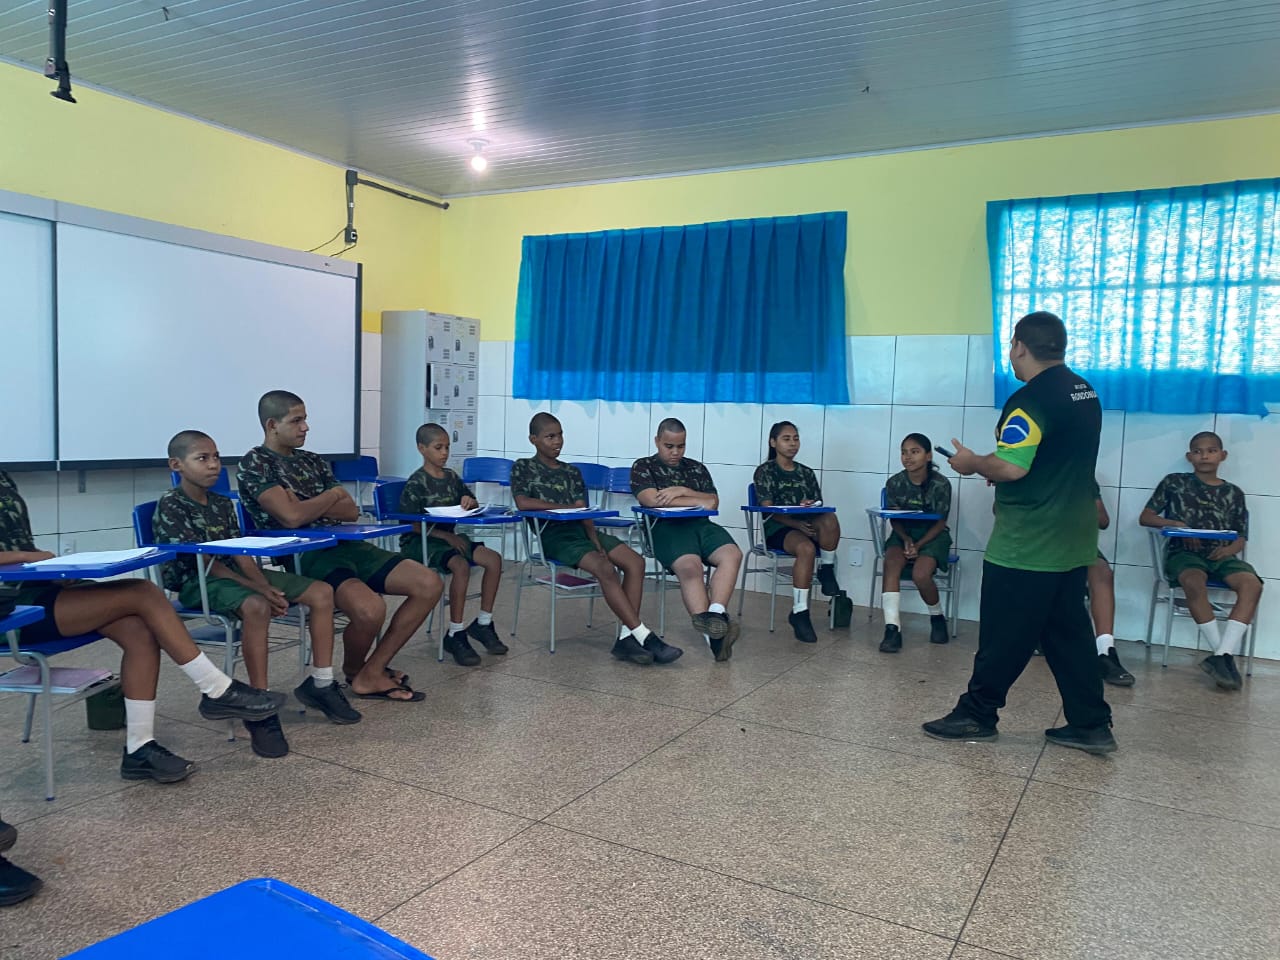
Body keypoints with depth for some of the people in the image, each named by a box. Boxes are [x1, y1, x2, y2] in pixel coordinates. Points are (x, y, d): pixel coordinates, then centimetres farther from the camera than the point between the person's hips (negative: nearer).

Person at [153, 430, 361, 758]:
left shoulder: (223, 504, 13)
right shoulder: (171, 506, -10)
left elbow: (239, 552, 8)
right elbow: (203, 561, -17)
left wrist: (266, 585, -10)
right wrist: (255, 588, -23)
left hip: (233, 572, 8)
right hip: (196, 584, -8)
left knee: (321, 592, -6)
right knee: (256, 607, -40)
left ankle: (320, 683, 1)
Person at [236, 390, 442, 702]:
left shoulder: (312, 461, 20)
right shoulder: (254, 463, -2)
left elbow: (351, 511, 11)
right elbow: (291, 517, -16)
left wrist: (308, 507, -5)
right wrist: (332, 495, 1)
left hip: (345, 546, 8)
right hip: (302, 557, -8)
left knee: (430, 584, -8)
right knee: (370, 609, -35)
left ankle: (372, 672, -3)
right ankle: (353, 672, 1)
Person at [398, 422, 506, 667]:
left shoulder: (452, 477, 11)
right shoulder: (416, 482, -9)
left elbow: (474, 504, 20)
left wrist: (470, 501, -6)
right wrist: (447, 536, -19)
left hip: (449, 536, 7)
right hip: (420, 540, -7)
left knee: (493, 559, -14)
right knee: (461, 565, -34)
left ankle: (483, 623, -1)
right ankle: (455, 634, -24)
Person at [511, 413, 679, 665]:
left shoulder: (571, 472, 20)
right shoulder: (523, 467, 7)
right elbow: (522, 503, -11)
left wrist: (596, 541, -9)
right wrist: (565, 507, -7)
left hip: (580, 529, 6)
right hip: (553, 534, -6)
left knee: (635, 561, -17)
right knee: (604, 568, -30)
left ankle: (626, 637, -22)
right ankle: (645, 637, -28)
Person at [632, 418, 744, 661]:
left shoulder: (696, 468, 26)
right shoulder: (643, 466, 13)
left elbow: (714, 502, 15)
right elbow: (652, 500, -5)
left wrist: (684, 491, -4)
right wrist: (699, 502, -2)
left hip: (701, 524, 5)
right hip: (666, 527, -5)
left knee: (732, 554, -28)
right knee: (690, 566, -36)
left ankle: (715, 615, -43)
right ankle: (713, 633, -48)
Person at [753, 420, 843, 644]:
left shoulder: (806, 473, 19)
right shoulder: (765, 471, 4)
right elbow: (769, 509, -7)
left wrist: (811, 508, -13)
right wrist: (796, 523, -21)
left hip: (808, 524, 4)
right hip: (777, 527, -4)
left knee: (830, 519, -33)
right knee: (806, 548, -37)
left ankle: (827, 570, -12)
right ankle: (800, 611, -32)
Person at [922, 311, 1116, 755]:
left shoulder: (1032, 398, -18)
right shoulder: (1085, 393, 11)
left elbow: (1010, 468, -26)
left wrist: (972, 463, -7)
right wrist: (991, 463, 15)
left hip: (1025, 546, -9)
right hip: (1072, 542, 9)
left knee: (1003, 634, 2)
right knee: (1069, 632, 15)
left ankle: (977, 714, 14)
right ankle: (1091, 724, 19)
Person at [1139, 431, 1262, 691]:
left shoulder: (1234, 493, 16)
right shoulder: (1174, 482, 9)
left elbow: (1241, 538, 14)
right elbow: (1145, 517, 6)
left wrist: (1230, 548, -10)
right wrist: (1177, 525, -11)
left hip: (1221, 554, 3)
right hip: (1184, 551, -3)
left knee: (1252, 584, -29)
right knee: (1194, 582, -37)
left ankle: (1222, 656, -33)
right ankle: (1226, 656, -27)